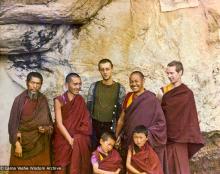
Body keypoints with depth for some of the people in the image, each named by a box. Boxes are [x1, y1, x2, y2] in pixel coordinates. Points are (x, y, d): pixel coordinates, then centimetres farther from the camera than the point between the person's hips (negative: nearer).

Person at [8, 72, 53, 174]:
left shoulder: (43, 100, 0)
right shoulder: (19, 99, -8)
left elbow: (49, 121, 9)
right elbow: (13, 122, -7)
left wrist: (46, 129, -12)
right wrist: (17, 143, -12)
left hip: (40, 143, 2)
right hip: (23, 142, -2)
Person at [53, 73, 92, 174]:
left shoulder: (81, 100, 1)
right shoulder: (59, 100, -9)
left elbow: (85, 121, -1)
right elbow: (59, 124, -13)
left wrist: (76, 140, -14)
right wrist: (71, 140, -18)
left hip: (80, 141, 3)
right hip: (63, 140, -3)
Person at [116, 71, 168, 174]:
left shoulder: (150, 98, -12)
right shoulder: (128, 97, 7)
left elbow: (161, 122, -13)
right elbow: (121, 119, 13)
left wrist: (146, 134, -21)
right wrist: (116, 137, 12)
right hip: (129, 141, 5)